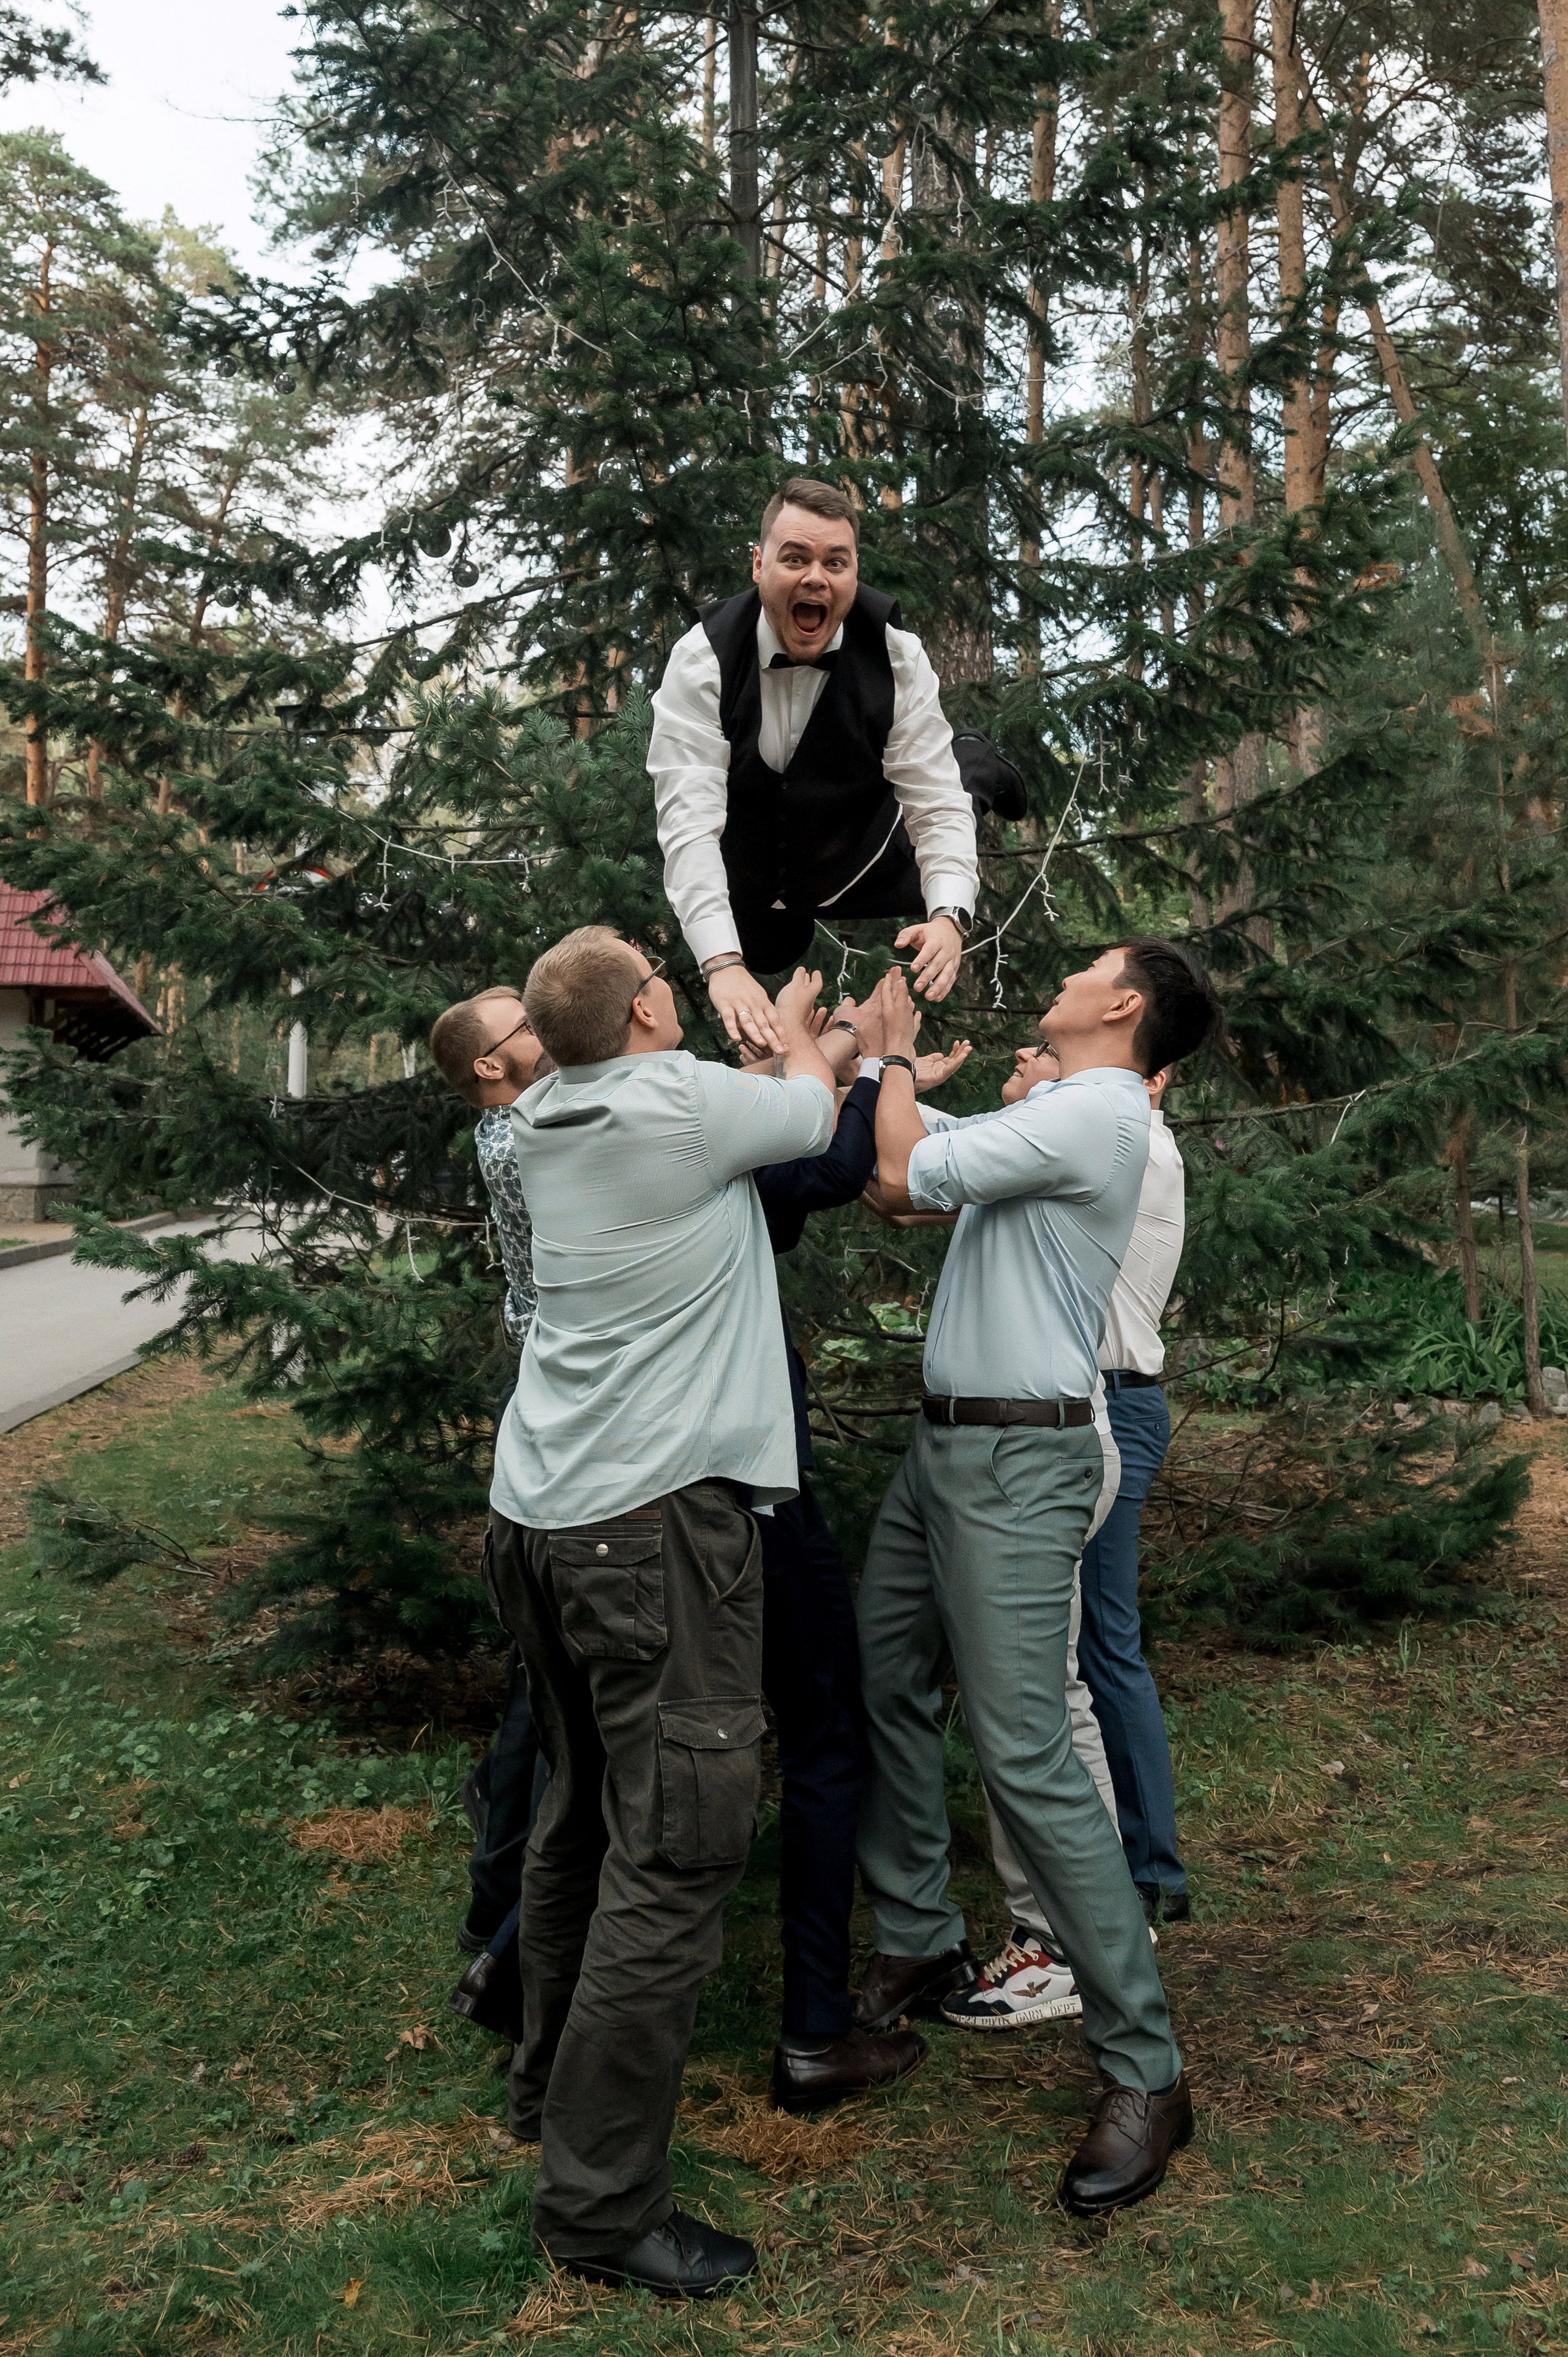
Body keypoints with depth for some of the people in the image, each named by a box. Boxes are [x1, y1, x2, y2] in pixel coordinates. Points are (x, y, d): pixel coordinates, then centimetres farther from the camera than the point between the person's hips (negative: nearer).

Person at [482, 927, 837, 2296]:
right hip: (658, 1521, -9)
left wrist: (767, 1040, 36)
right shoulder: (687, 1103, -13)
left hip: (540, 1510, 9)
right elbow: (813, 1114, 8)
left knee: (586, 1811, 22)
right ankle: (602, 2201, 3)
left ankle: (555, 2082, 38)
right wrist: (793, 1030, 27)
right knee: (676, 1850, -3)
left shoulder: (542, 1121, 9)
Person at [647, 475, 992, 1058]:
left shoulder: (896, 655, -25)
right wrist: (723, 963, -51)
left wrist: (949, 917, -43)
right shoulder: (703, 659, -29)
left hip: (860, 852, 0)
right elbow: (689, 817, -38)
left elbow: (936, 805, -23)